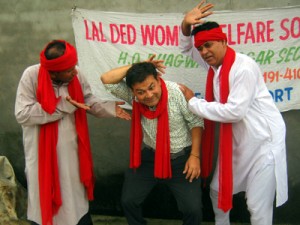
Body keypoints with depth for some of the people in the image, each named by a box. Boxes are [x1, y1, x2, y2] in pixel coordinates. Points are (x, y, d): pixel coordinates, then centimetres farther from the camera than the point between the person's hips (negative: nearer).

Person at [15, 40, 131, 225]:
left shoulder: (76, 75, -11)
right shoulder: (31, 76, -20)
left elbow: (89, 101, 1)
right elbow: (22, 114, -22)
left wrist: (109, 108, -19)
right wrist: (62, 106, -25)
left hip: (72, 150, 3)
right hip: (42, 152, -3)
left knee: (76, 195, 20)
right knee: (44, 195, 13)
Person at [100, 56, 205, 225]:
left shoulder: (177, 92, -22)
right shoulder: (133, 96, -12)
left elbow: (195, 122, -14)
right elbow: (107, 80, -19)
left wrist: (195, 155, -16)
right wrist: (135, 67, -24)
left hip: (181, 158, -3)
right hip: (149, 156, 3)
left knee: (193, 209, -8)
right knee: (128, 201, 3)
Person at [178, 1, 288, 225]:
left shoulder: (244, 67, -24)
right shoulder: (214, 63, 1)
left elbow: (235, 111, -28)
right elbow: (186, 48, 15)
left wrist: (193, 101, -19)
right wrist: (186, 26, -8)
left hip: (262, 142, -8)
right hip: (235, 142, 8)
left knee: (258, 206, -3)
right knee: (218, 190, 20)